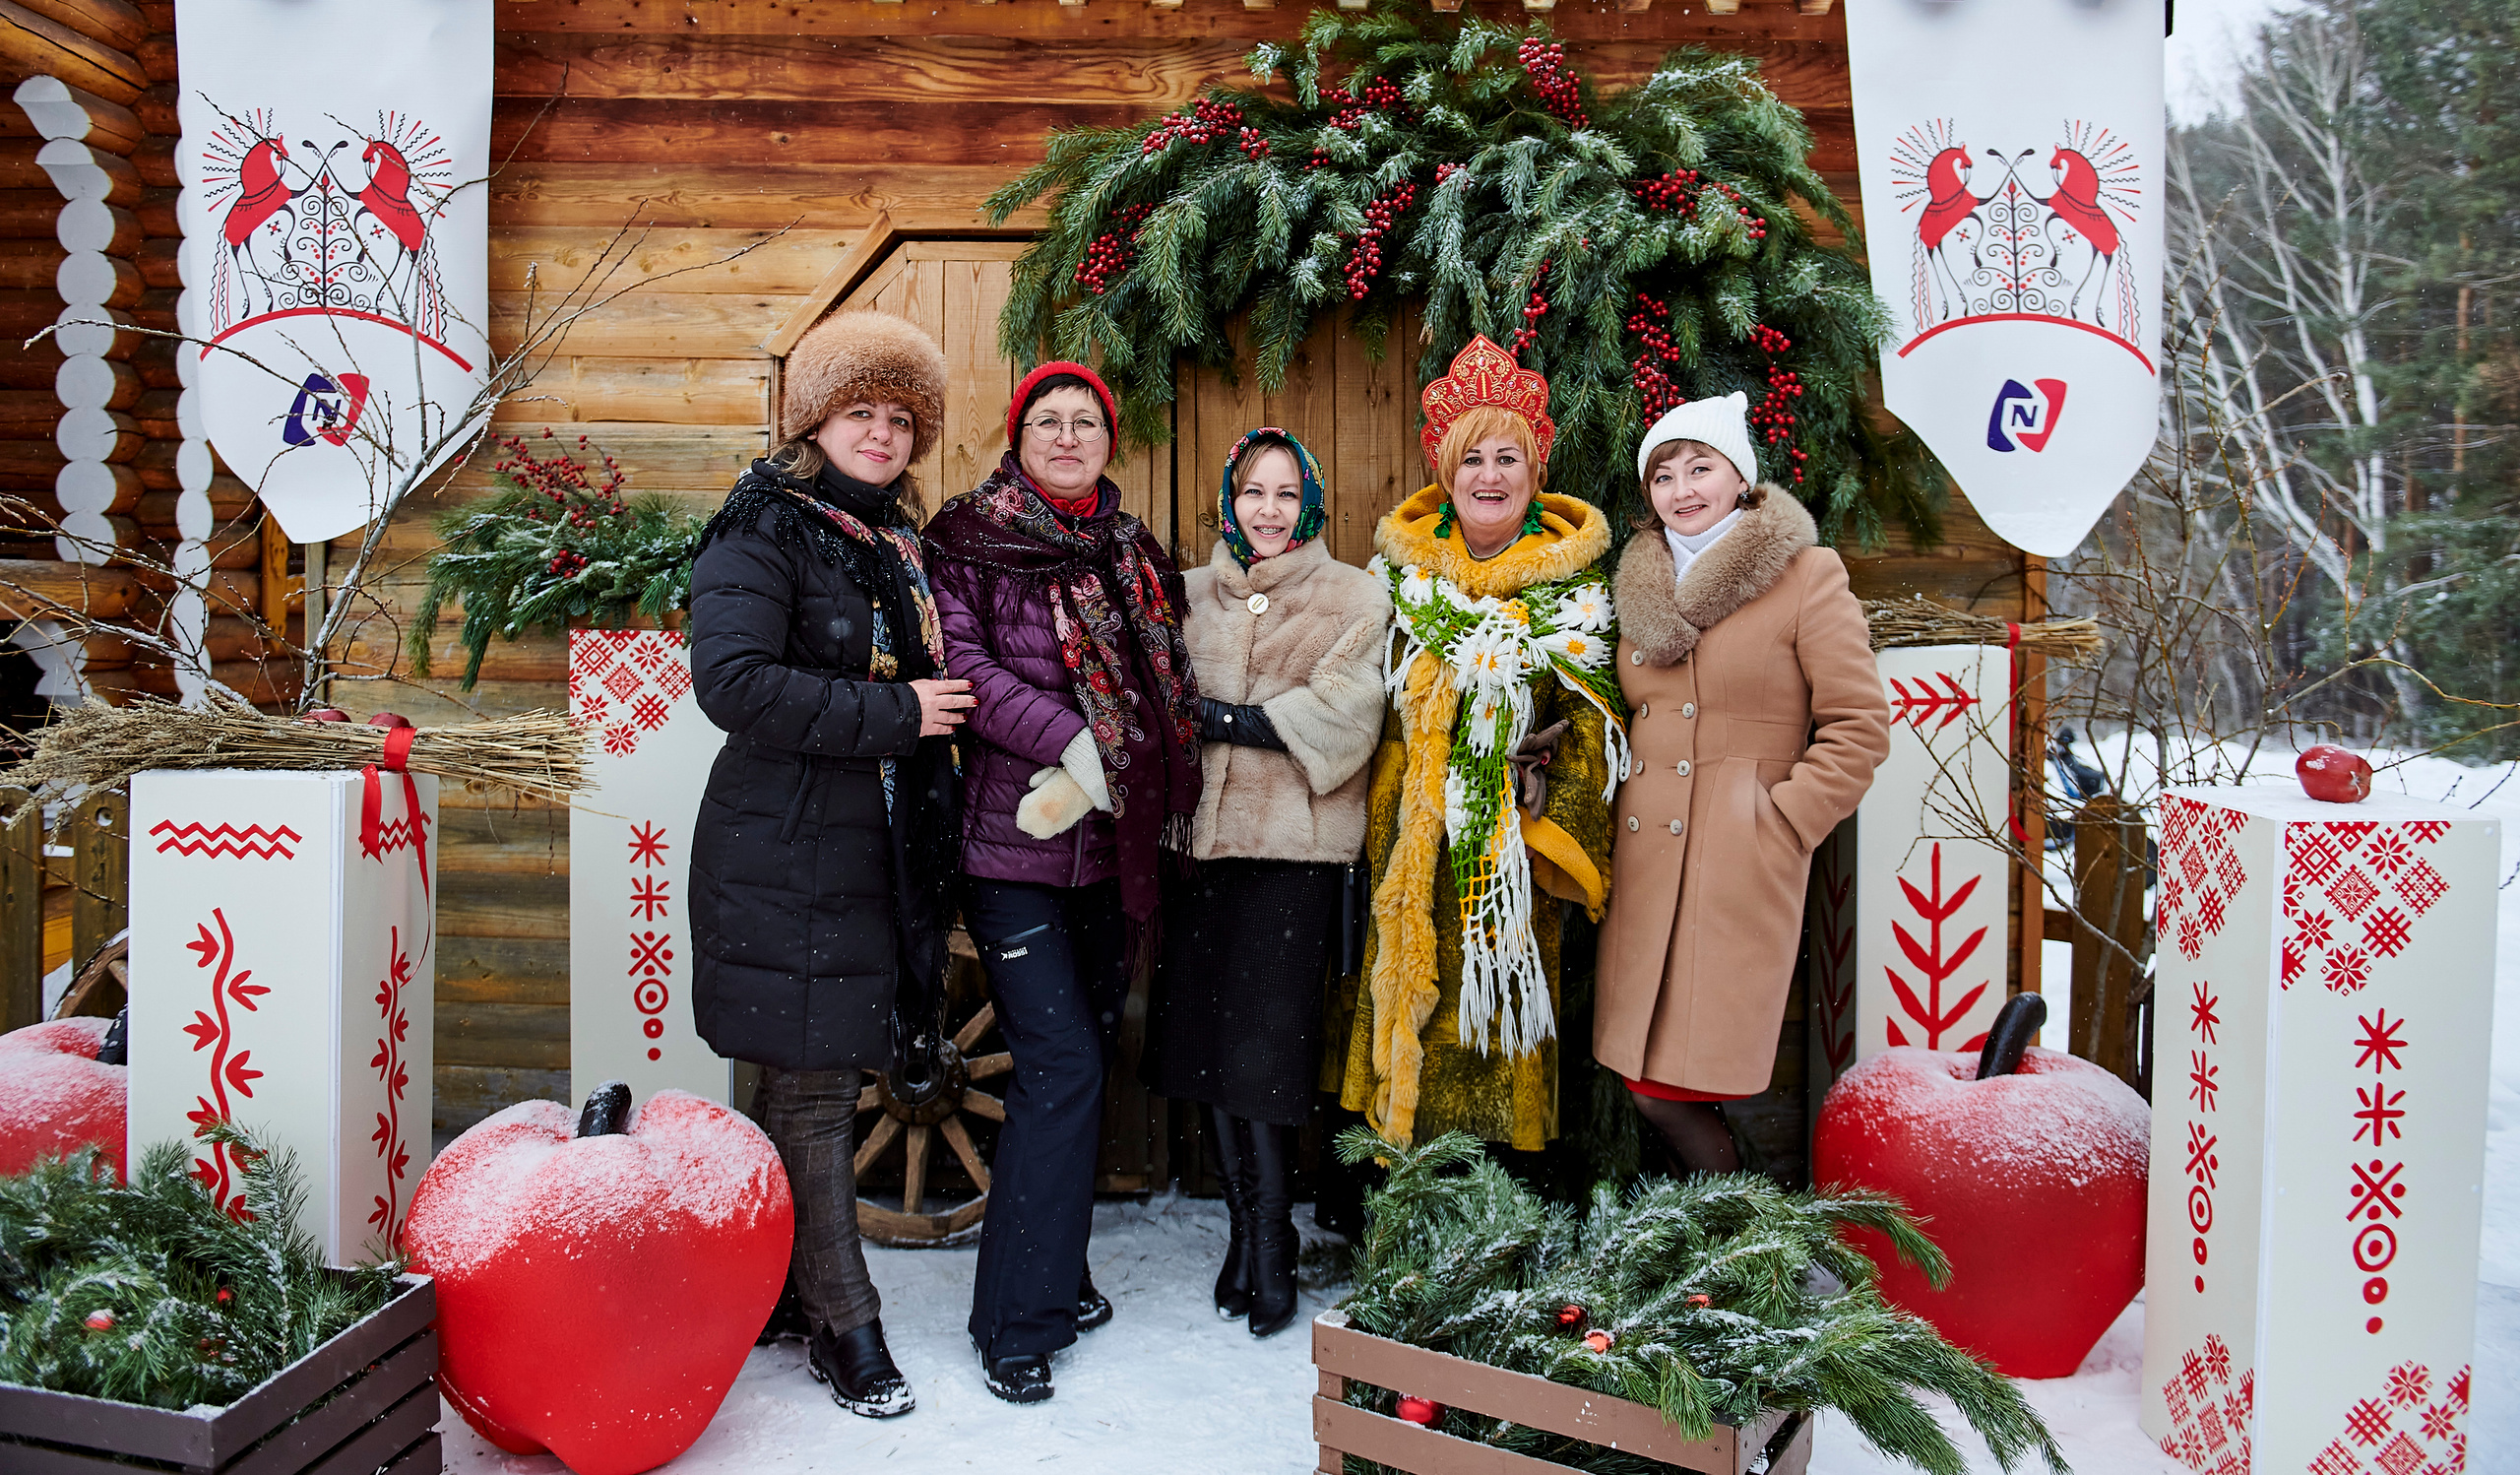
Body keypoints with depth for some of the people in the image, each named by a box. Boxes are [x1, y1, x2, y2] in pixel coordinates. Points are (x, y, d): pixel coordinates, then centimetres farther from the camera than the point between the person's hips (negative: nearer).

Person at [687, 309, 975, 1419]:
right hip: (785, 857, -7)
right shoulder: (763, 532, -7)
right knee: (813, 1090, -1)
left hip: (874, 855, 8)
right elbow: (734, 681, -22)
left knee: (810, 1083, 15)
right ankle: (846, 1330, 9)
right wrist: (893, 712, -18)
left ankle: (782, 1287, 29)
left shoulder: (895, 545, 17)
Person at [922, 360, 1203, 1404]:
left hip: (1109, 843, 6)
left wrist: (1102, 776, 3)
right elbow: (961, 663, -12)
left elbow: (1166, 690, 18)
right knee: (1062, 1066, -11)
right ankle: (1018, 1319, 1)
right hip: (1012, 842, -6)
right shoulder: (971, 536, 0)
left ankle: (1056, 1271, 27)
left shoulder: (1134, 553, 16)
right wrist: (1073, 739, -19)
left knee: (1089, 1056, 11)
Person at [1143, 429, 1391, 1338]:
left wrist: (1221, 718, -9)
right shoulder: (1192, 597, 16)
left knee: (1264, 1050, -4)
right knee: (1212, 1042, 7)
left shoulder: (1354, 600, 4)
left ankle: (1269, 1245, 13)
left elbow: (1342, 720, -8)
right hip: (1203, 837, 4)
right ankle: (1247, 1230, 23)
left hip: (1294, 849, -4)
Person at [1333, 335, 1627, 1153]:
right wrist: (1382, 829, 3)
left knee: (1502, 1006, 0)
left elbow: (1593, 725, -1)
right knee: (1413, 1016, 4)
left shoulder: (1573, 584, 2)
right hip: (1415, 845, 2)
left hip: (1514, 840, -2)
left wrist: (1552, 831, -11)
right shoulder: (1402, 570, 8)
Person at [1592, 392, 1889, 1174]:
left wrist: (1781, 824, -9)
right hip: (1644, 860, 6)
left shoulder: (1808, 575, -2)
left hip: (1741, 867, -6)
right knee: (1647, 1085, 5)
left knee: (1674, 1086, -7)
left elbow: (1860, 727, -4)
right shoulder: (1643, 584, 16)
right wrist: (1612, 828, 13)